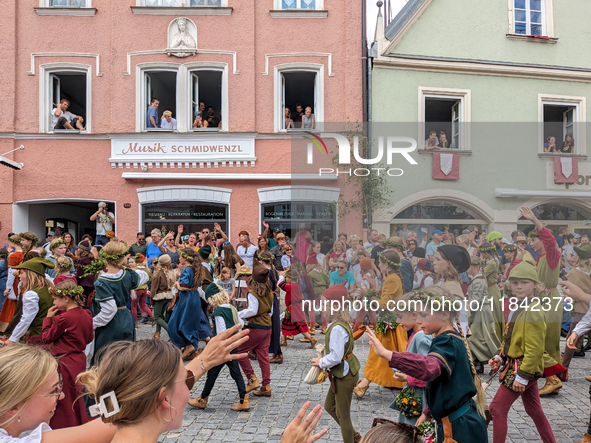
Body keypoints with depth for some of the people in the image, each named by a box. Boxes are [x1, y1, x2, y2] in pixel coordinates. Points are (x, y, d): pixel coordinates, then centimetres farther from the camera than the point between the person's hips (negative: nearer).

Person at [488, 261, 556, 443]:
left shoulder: (533, 312, -20)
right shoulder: (518, 308, 8)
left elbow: (534, 349, -22)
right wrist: (500, 357, 5)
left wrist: (522, 376, -21)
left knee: (497, 409, -4)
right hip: (515, 364, 9)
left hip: (524, 368, -9)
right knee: (534, 410, 19)